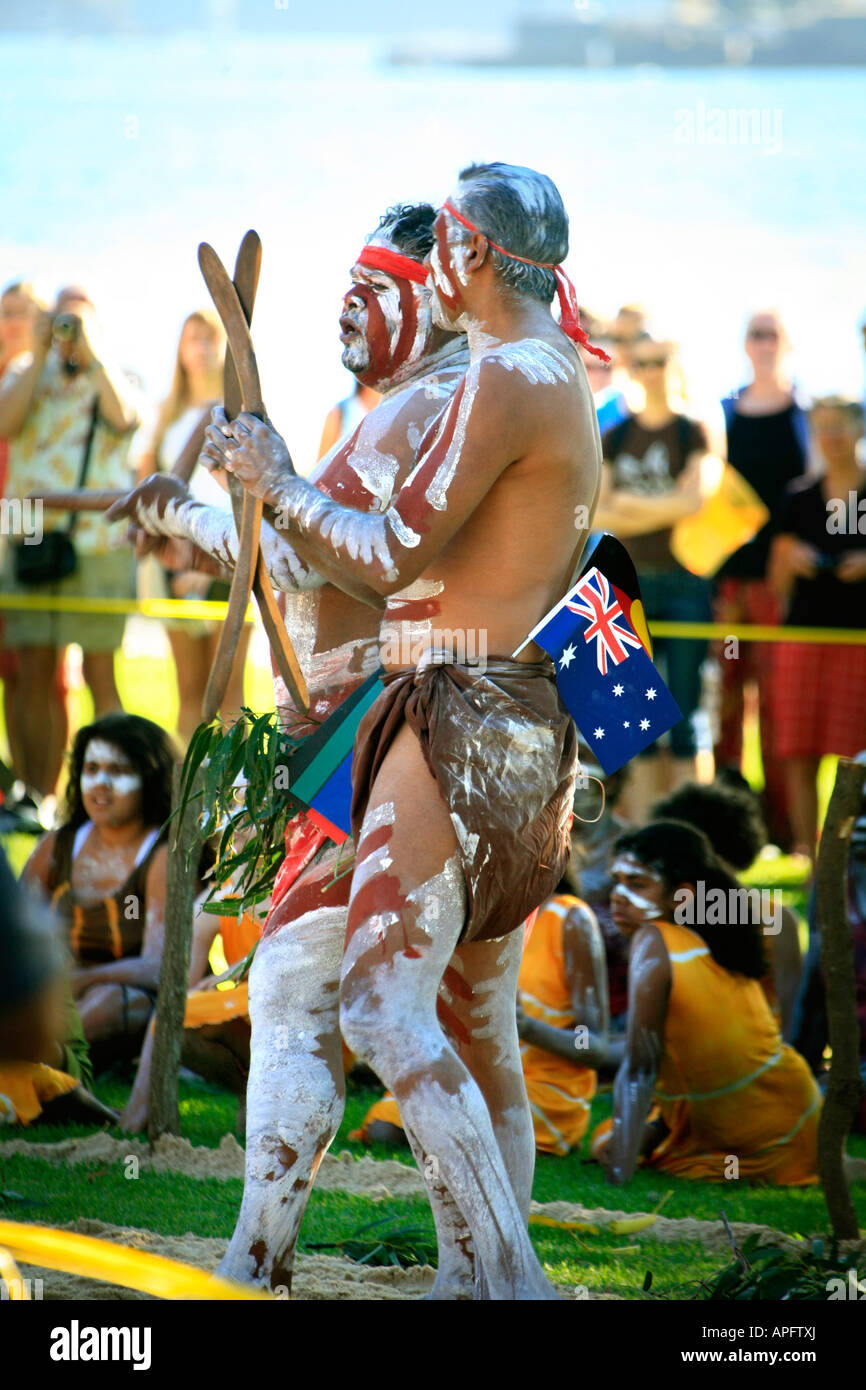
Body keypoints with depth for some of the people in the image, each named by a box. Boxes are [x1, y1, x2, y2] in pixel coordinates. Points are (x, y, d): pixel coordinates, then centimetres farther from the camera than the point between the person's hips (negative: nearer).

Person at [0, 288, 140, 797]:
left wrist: (91, 352, -12)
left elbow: (122, 415, -16)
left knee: (99, 673, -3)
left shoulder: (113, 376, 7)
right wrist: (42, 355, -6)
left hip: (96, 540, -3)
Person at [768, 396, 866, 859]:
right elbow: (777, 582, 15)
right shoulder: (799, 498, 12)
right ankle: (808, 857, 4)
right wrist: (789, 559, -5)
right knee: (798, 754, -2)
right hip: (803, 630, 3)